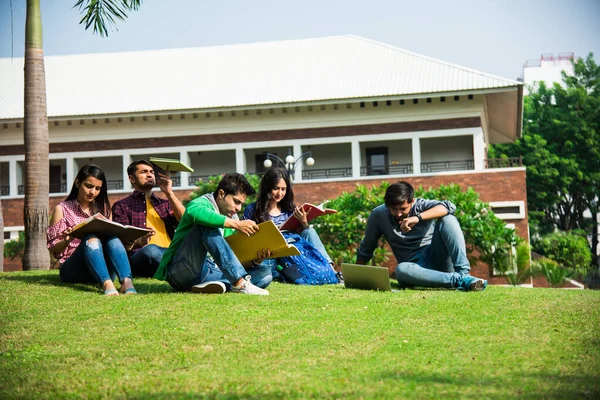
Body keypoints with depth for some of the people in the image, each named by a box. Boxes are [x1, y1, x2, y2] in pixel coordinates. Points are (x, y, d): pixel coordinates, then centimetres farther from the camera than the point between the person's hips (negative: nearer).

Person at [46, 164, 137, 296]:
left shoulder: (104, 209, 20)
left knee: (112, 238, -28)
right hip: (73, 269, -2)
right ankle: (106, 284, -58)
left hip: (104, 269, 3)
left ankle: (126, 282, -53)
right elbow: (54, 249, 6)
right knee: (91, 238, -33)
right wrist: (66, 241, -16)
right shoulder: (62, 209, 10)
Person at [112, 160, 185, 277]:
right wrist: (139, 242, -18)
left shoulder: (165, 204, 31)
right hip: (139, 257, -4)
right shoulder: (122, 206, 18)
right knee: (151, 250, -39)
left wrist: (169, 193, 7)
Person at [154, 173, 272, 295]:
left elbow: (237, 260, 13)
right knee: (207, 226, -29)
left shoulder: (232, 218, 18)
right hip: (183, 270, -7)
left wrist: (256, 261, -10)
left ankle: (216, 284, -34)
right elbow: (193, 211, -32)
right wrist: (237, 224, -34)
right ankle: (240, 283, -37)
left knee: (265, 275, -9)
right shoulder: (204, 202, -3)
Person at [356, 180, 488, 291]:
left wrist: (418, 218, -36)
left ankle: (463, 273, -34)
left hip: (436, 255, 0)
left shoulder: (420, 205, -6)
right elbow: (365, 250, 9)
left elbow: (449, 207, -26)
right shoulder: (378, 215, -1)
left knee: (447, 219, -23)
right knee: (401, 270, -37)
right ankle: (459, 280, -41)